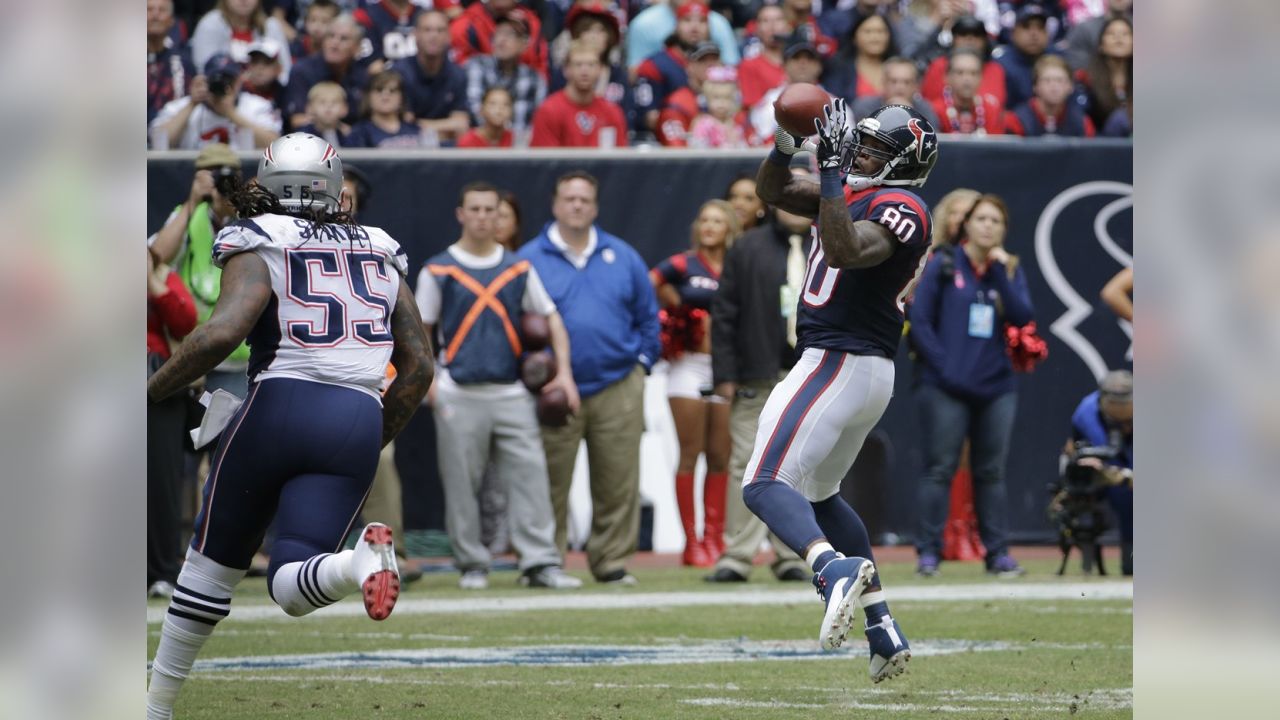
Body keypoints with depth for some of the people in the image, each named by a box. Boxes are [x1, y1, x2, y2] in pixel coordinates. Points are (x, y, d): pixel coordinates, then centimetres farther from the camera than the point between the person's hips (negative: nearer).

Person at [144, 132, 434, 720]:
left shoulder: (259, 251, 3)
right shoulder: (380, 257, 19)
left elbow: (222, 334, -15)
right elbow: (419, 365, 16)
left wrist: (150, 391, -3)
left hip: (280, 405, -3)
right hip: (358, 421, 3)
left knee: (214, 561, 15)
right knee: (291, 588, 0)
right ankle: (362, 558, -33)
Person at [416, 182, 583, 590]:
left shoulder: (518, 268, 12)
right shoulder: (439, 270, 5)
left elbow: (550, 318, 16)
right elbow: (419, 330, 6)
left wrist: (563, 372, 4)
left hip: (511, 394, 2)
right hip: (459, 396, -2)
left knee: (530, 476, -6)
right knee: (461, 483, -1)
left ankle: (540, 563, -8)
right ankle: (471, 564, 8)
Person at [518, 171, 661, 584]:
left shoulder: (622, 258, 11)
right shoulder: (530, 259, 3)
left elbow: (647, 316, 16)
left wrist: (642, 361, 8)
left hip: (618, 391, 2)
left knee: (618, 486, 1)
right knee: (550, 487, -1)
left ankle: (612, 562, 9)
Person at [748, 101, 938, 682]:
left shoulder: (900, 208, -13)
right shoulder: (853, 195, 15)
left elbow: (845, 251, -31)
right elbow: (772, 192, 18)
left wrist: (832, 172, -30)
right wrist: (786, 143, 0)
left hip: (840, 365, -11)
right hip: (867, 372, 11)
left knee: (765, 485, -18)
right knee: (818, 496, 22)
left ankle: (835, 569, -41)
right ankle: (883, 631, 22)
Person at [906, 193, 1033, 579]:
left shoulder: (1010, 270, 11)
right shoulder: (943, 265, 1)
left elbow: (1022, 317, -3)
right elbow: (919, 321, -2)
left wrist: (1002, 274, -10)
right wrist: (942, 366, -9)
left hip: (997, 388, 3)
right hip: (946, 388, -3)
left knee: (991, 473, 7)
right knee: (939, 470, -4)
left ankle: (997, 551, 10)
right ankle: (928, 551, -1)